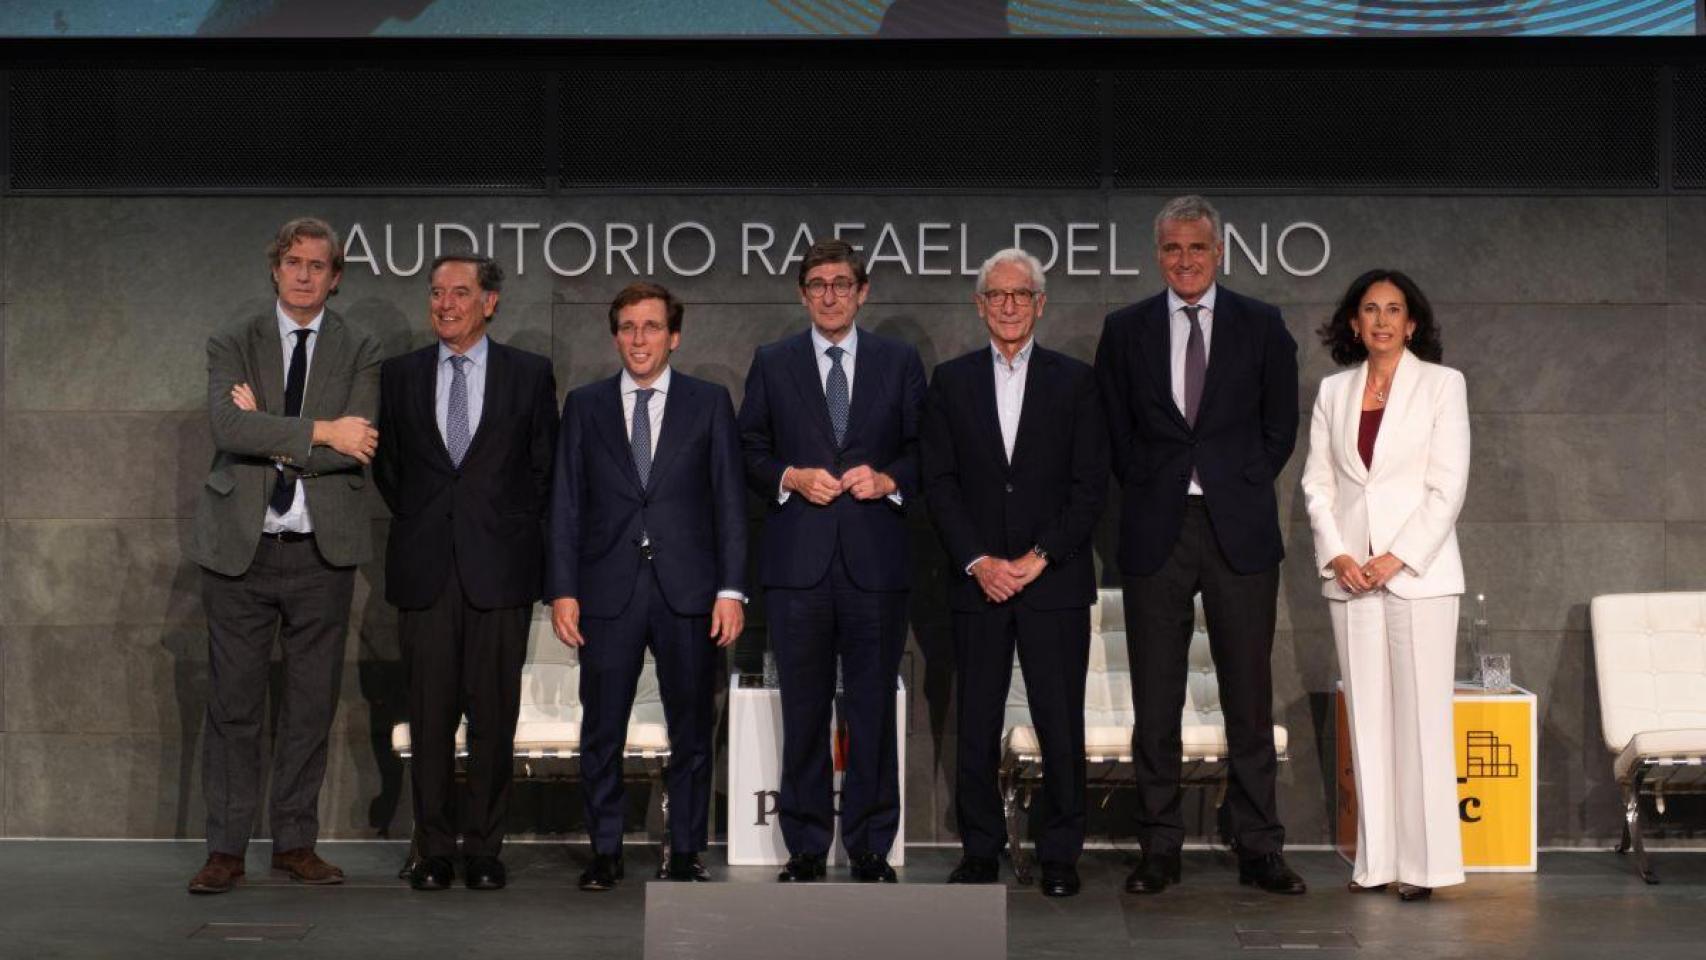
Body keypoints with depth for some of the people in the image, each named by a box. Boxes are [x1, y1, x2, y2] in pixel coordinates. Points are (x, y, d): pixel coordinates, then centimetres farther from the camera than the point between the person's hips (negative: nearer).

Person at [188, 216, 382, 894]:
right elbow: (228, 426, -14)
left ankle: (295, 843, 17)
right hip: (240, 548, -1)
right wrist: (318, 432, -18)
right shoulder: (232, 345, 5)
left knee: (311, 705, 6)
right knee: (233, 704, 1)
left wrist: (270, 436, -11)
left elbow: (359, 449, -8)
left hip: (323, 552, 1)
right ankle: (226, 849, 9)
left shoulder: (359, 352, 6)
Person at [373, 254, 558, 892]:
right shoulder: (400, 374, 10)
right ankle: (435, 850, 10)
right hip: (424, 569, 1)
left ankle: (485, 850, 9)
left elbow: (545, 467, 9)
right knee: (429, 715, 2)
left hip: (500, 568, -1)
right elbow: (386, 466, 17)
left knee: (494, 715, 1)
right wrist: (418, 525, 10)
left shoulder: (529, 374, 5)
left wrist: (512, 530, 4)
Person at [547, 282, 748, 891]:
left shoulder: (709, 402, 7)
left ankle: (686, 853, 14)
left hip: (687, 589, 0)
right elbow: (566, 505, 7)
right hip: (608, 589, 1)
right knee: (601, 731, 2)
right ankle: (605, 852, 13)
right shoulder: (585, 406, 9)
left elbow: (730, 501, 4)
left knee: (691, 731, 5)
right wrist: (562, 590, -2)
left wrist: (731, 589, -4)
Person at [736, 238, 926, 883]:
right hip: (798, 559, 0)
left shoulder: (900, 363, 10)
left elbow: (925, 451, 9)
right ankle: (805, 847, 12)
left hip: (876, 560, 0)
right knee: (803, 711, 4)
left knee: (872, 709, 3)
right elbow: (750, 453, 9)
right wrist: (790, 478, -9)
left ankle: (870, 847, 11)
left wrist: (888, 480, -9)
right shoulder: (772, 364, 10)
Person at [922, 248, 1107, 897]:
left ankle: (1060, 855, 10)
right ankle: (980, 852, 13)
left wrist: (1039, 558, -9)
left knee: (1060, 723, 0)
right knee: (976, 725, 3)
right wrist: (978, 562, -7)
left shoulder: (1075, 381, 6)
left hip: (1055, 580, -1)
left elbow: (1090, 485, 1)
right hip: (977, 579, 1)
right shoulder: (951, 381, 9)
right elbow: (938, 483, 4)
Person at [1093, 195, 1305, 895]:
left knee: (1249, 695, 2)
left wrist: (1238, 489, 4)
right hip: (1155, 531, 1)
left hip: (1240, 529, 0)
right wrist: (1148, 492, 4)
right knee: (1155, 699, 3)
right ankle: (1160, 849, 11)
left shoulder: (1261, 327, 6)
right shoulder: (1125, 331, 8)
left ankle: (1257, 849, 10)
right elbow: (1115, 431, 12)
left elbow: (1280, 426, 10)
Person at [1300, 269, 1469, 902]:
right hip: (1349, 573, 4)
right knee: (1367, 716, 4)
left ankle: (1424, 862, -2)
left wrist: (1397, 558, -12)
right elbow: (1317, 481, 10)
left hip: (1418, 569, -3)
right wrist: (1337, 555, -5)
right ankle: (1376, 859, 8)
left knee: (1422, 713, -5)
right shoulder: (1333, 391, 12)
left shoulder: (1442, 384, 2)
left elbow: (1448, 485, -4)